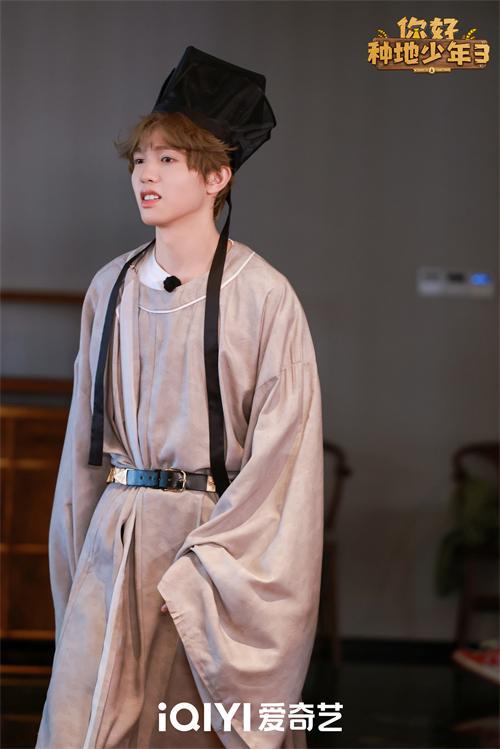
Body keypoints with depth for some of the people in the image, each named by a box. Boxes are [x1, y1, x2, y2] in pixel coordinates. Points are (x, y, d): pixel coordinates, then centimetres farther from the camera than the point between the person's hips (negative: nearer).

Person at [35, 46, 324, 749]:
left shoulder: (262, 294, -7)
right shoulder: (111, 289, 9)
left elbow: (281, 451, -9)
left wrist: (202, 566, -12)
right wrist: (79, 554, 13)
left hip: (222, 531, -4)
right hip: (119, 533, 4)